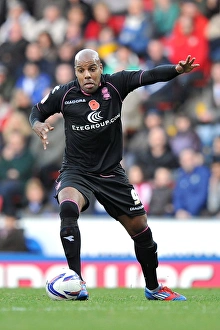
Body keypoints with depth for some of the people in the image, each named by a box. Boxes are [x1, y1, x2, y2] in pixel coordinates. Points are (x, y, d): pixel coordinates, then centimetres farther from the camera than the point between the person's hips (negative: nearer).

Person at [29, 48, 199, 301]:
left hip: (111, 173, 2)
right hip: (76, 172, -2)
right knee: (68, 207, -35)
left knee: (140, 228, 7)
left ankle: (153, 288, 30)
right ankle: (77, 283, -33)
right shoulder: (63, 94, -9)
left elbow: (149, 76, -20)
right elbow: (37, 111, 8)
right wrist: (38, 126, -14)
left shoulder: (115, 85, -8)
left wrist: (177, 69, -37)